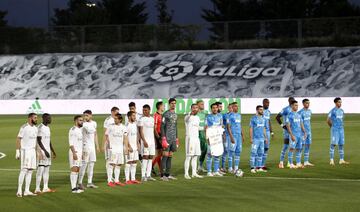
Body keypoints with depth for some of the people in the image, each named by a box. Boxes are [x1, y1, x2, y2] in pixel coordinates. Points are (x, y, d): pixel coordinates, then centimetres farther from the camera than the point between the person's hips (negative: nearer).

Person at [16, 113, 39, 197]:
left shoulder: (35, 128, 11)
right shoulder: (24, 127, -12)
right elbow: (18, 139, -11)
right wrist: (17, 151, -15)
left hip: (32, 151, 8)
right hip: (25, 151, -8)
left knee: (30, 171, 5)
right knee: (24, 170, -11)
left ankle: (27, 191, 7)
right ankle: (19, 190, -10)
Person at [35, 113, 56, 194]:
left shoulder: (48, 128, 16)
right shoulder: (40, 128, -13)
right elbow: (39, 141, -18)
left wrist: (53, 151, 21)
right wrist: (45, 151, -22)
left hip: (48, 151, 9)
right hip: (42, 151, -9)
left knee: (47, 170, 9)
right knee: (41, 170, -10)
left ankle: (45, 188, 13)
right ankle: (37, 189, -9)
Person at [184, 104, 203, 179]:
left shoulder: (198, 118, 15)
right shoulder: (188, 117, -10)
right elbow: (187, 119, -37)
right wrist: (191, 114, -57)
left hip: (196, 138, 7)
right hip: (190, 138, -7)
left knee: (195, 157, 8)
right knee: (188, 157, -7)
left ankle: (194, 173, 13)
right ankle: (186, 174, -4)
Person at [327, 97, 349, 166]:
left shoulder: (341, 110, 12)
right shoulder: (333, 111, -8)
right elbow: (328, 120, -5)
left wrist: (341, 126, 13)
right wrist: (332, 126, 4)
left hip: (341, 129, 7)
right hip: (334, 129, -7)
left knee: (341, 144, 7)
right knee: (333, 144, -9)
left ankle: (341, 160, 11)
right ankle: (331, 160, -9)